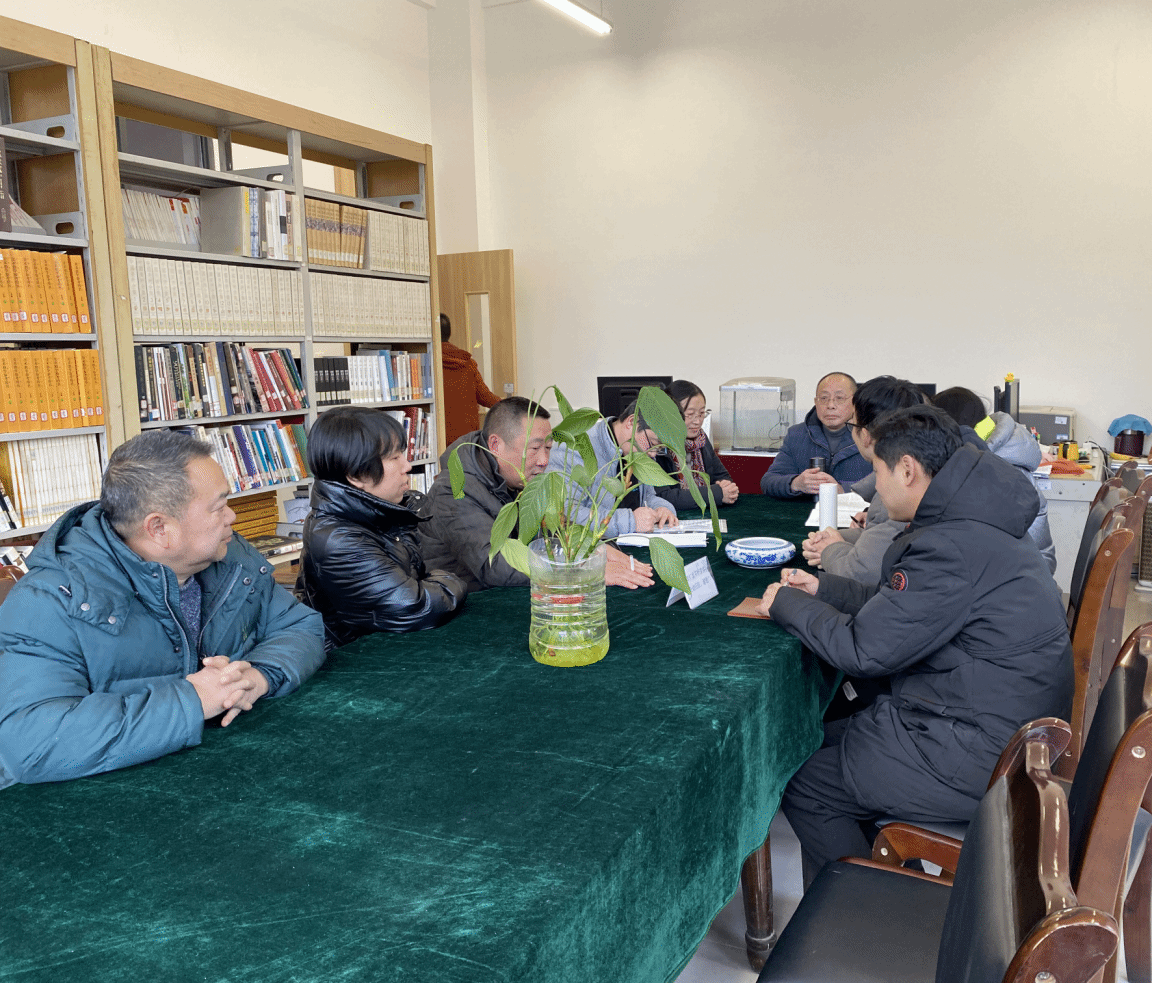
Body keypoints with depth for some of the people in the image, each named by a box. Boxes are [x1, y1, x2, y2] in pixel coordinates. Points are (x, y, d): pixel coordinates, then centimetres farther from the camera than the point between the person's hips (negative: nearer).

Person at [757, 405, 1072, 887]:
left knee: (804, 786, 0)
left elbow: (865, 648, -22)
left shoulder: (954, 548, -27)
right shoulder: (972, 522, 6)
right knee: (822, 739, 18)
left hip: (980, 757, -10)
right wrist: (822, 589, 13)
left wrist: (787, 603, -8)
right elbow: (894, 604, 15)